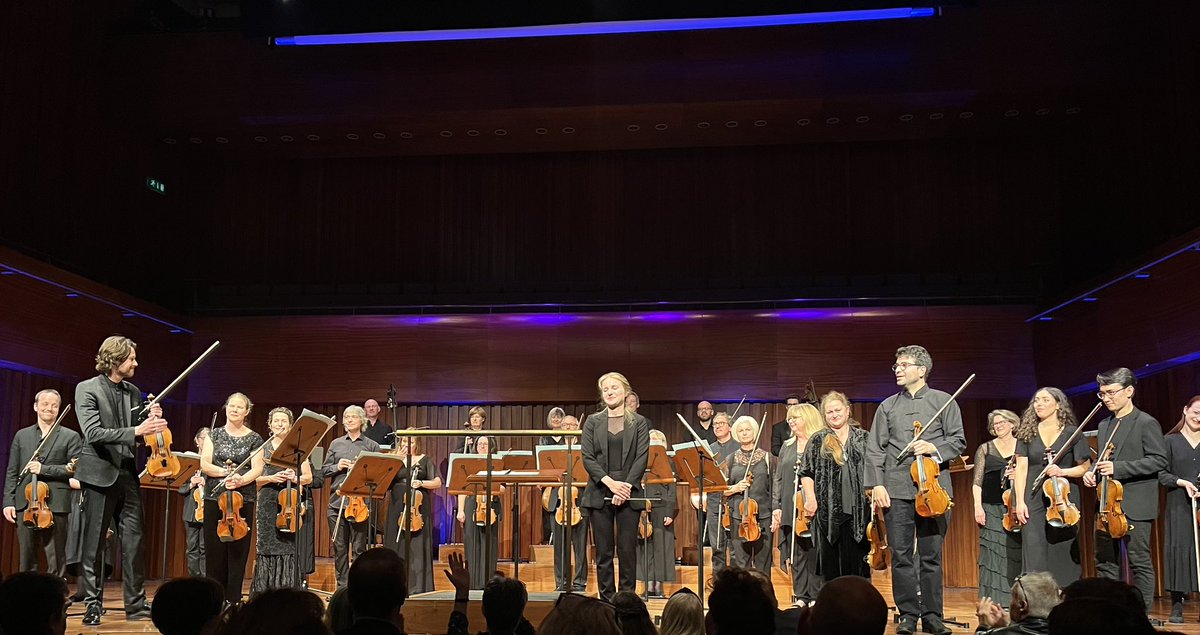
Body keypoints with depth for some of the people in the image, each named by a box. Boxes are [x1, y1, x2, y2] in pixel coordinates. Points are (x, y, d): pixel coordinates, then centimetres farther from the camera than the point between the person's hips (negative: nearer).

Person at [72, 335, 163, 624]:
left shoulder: (133, 392, 11)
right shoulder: (87, 389, -6)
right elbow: (93, 433, -17)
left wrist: (150, 419, -3)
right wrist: (135, 431, -25)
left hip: (128, 474, 5)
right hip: (100, 474, -5)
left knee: (134, 541, 3)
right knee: (94, 544, 2)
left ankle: (136, 603, 9)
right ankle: (92, 605, 11)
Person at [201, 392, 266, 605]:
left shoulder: (254, 439, 6)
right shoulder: (214, 435, 10)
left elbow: (257, 469, -2)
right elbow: (204, 464, 0)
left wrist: (241, 479, -21)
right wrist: (225, 472, -16)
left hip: (243, 500, -1)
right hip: (214, 498, 1)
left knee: (238, 550, -2)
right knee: (214, 550, 0)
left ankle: (233, 599, 4)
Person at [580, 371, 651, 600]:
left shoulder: (639, 422, 6)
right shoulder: (593, 422, 8)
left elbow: (642, 458, -2)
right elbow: (587, 457, 0)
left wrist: (625, 487, -13)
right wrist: (610, 482, -13)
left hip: (629, 493, -1)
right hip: (599, 493, 1)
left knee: (627, 549, -1)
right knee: (603, 551, 3)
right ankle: (607, 600, 10)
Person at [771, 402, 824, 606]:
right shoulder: (787, 447, 17)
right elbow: (778, 479, 16)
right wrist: (776, 507, 8)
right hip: (790, 510, 5)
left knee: (814, 553, -1)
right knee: (796, 554, 6)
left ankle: (816, 595, 6)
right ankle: (800, 596, 12)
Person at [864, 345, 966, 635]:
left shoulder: (944, 401, 7)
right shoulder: (888, 406, 12)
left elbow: (958, 441, 5)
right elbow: (875, 448, 8)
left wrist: (934, 448, -14)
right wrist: (876, 484, -2)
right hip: (897, 490, 2)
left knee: (932, 555, 3)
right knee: (901, 555, 2)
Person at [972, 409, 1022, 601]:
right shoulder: (985, 449, 9)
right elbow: (977, 480, 5)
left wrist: (1019, 475, -9)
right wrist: (978, 506, -6)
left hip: (1017, 508, 0)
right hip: (992, 507, 0)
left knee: (1016, 554, -3)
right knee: (993, 553, -5)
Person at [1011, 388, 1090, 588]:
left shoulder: (1071, 432, 4)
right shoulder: (1027, 432, 9)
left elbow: (1085, 467, 7)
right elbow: (1021, 468, 5)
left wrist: (1063, 471, -11)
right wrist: (1020, 501, -3)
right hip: (1034, 498, 1)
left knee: (1063, 553, 0)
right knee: (1034, 553, -6)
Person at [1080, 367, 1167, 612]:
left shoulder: (1146, 423, -6)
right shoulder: (1104, 425, 16)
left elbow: (1159, 460, -13)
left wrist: (1118, 468, -20)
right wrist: (1093, 473, 3)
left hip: (1135, 506, -7)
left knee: (1139, 561, -1)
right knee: (1105, 562, 9)